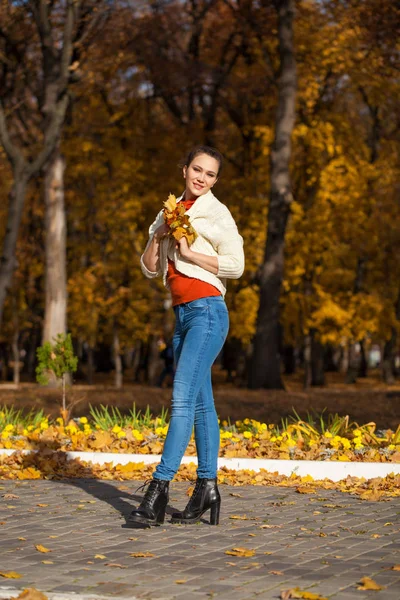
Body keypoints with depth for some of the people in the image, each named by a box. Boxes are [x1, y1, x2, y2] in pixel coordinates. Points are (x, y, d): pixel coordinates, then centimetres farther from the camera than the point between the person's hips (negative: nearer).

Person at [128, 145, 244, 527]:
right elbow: (150, 268, 16)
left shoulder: (216, 213, -2)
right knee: (200, 404, 7)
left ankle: (158, 489, -20)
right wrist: (157, 237, -2)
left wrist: (189, 252, -12)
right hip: (182, 314, 8)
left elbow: (235, 265, -10)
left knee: (183, 399, -15)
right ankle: (207, 488, 9)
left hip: (207, 311, -7)